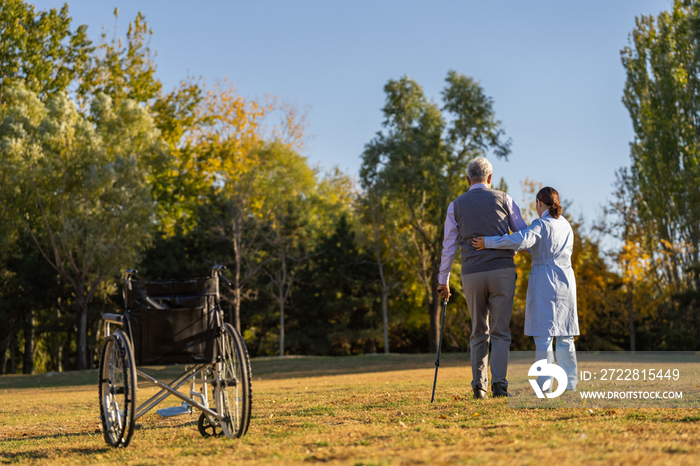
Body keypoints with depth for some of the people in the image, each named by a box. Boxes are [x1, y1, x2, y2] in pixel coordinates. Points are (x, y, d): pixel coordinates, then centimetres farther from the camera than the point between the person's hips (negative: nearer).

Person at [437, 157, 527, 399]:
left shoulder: (456, 206, 8)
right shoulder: (503, 199, 7)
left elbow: (449, 247, 9)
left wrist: (443, 280, 16)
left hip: (472, 274, 1)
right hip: (502, 270, -1)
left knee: (479, 333, 12)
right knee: (500, 331, 2)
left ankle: (479, 385, 6)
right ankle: (499, 383, -10)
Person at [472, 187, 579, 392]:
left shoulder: (541, 224, -10)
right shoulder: (566, 225, 12)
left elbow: (522, 240, -28)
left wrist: (488, 242, -23)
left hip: (544, 283, -6)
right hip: (566, 281, 7)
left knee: (543, 337, -5)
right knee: (564, 337, 9)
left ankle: (545, 386, -7)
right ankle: (570, 385, 8)